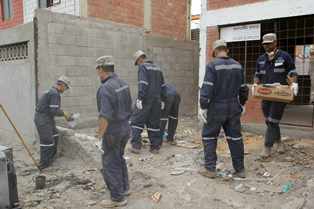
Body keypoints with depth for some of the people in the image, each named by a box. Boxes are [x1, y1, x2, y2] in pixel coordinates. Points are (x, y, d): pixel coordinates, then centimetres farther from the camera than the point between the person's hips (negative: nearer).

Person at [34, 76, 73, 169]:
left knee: (55, 136, 18)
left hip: (47, 118, 11)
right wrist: (64, 113, -8)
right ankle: (44, 164, 7)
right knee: (47, 141, -3)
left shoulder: (52, 91, 14)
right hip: (43, 119, -11)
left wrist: (64, 114, 12)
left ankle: (50, 158, 30)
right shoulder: (54, 93, -19)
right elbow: (54, 111, -24)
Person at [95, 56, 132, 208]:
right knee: (119, 159, 24)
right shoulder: (123, 84, 4)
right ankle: (123, 188, 37)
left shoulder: (105, 88, -22)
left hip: (112, 132, -8)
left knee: (110, 164, 5)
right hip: (125, 128, 9)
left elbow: (105, 116, -26)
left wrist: (100, 136, -19)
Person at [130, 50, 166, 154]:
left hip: (146, 100, -7)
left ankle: (136, 145, -2)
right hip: (156, 100, 7)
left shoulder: (143, 67, -5)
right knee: (154, 123, 11)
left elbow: (143, 84, -18)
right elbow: (162, 85, 18)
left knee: (137, 121, 1)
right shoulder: (157, 68, 17)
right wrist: (162, 100, 21)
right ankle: (155, 147, 14)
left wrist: (140, 98, -19)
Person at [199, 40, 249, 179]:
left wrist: (203, 107, -12)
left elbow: (207, 88, -17)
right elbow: (243, 89, 13)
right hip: (233, 107, 5)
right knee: (235, 137, 12)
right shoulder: (238, 66, 6)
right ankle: (240, 169, 18)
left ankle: (210, 169, 9)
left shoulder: (212, 65, -12)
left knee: (209, 137, 8)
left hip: (216, 107, -5)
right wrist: (241, 104, 25)